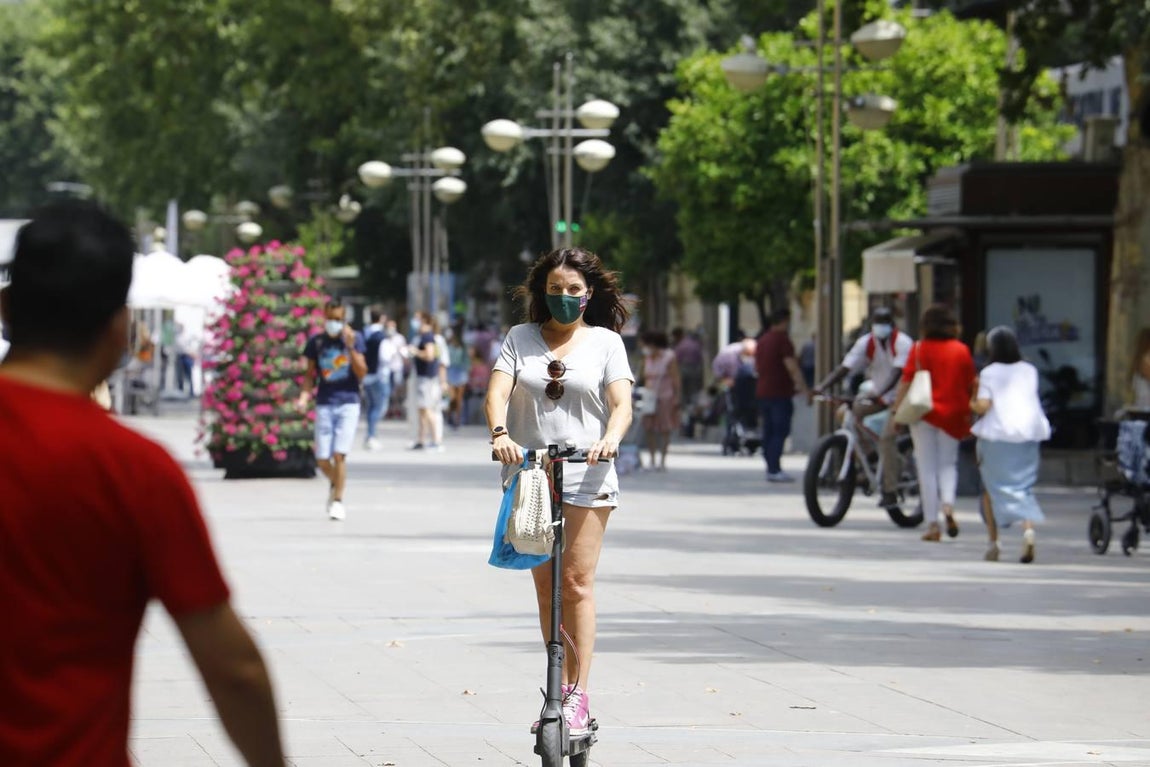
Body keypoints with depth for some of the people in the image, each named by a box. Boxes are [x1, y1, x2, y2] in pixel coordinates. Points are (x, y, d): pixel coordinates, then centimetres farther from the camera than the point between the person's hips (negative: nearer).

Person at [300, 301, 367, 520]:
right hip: (324, 404, 2)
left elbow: (361, 374, -5)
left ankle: (338, 500, -2)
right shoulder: (316, 342, 5)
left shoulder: (355, 338, 1)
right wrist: (306, 393, -8)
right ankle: (335, 483, 32)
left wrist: (351, 347, -16)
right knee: (322, 459, 0)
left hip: (348, 403, -2)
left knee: (339, 454, -13)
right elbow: (311, 374, 10)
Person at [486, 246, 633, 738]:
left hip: (586, 477, -3)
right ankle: (557, 687, 14)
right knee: (545, 586, 7)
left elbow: (622, 403, -3)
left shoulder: (605, 342, 7)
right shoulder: (521, 339, 10)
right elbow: (497, 392, -2)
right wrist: (500, 433, -23)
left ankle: (578, 694, -7)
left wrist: (611, 438, -26)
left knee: (576, 584, -8)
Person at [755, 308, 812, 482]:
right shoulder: (782, 339, -10)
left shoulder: (762, 341, 16)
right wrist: (804, 389, -19)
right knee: (780, 432, -9)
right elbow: (791, 367, -18)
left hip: (762, 391, 8)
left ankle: (771, 469, 11)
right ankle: (775, 470, -15)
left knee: (768, 432, 10)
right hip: (780, 393, -8)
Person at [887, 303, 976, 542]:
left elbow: (906, 383, -7)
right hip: (952, 415, 2)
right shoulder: (961, 350, 2)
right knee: (948, 464, 14)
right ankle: (948, 504, -14)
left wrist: (894, 413, -4)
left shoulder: (919, 349, -4)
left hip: (924, 413, -2)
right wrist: (967, 416, 16)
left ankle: (933, 525, 1)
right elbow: (970, 386, 6)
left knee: (927, 469, 4)